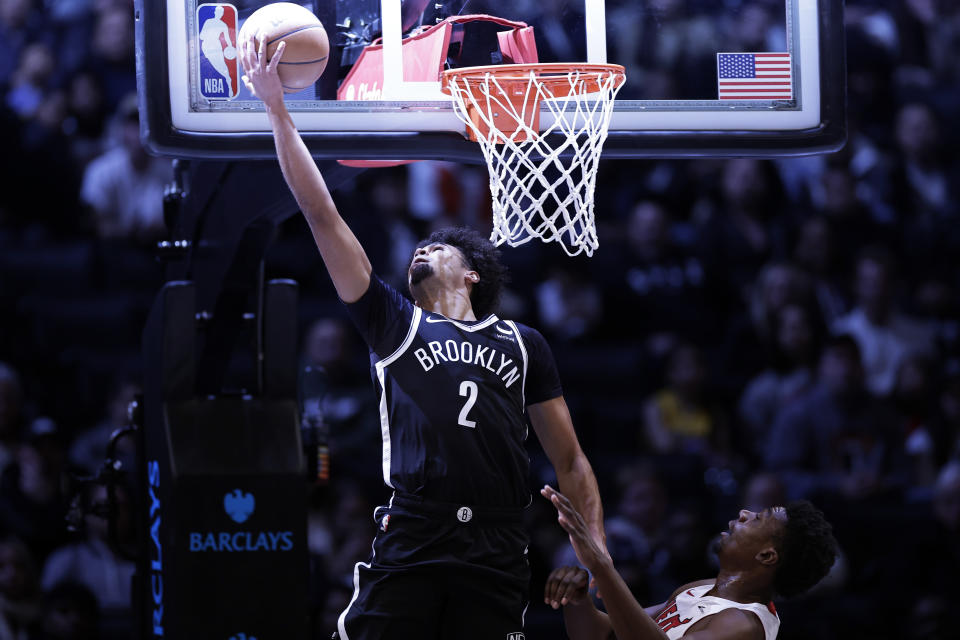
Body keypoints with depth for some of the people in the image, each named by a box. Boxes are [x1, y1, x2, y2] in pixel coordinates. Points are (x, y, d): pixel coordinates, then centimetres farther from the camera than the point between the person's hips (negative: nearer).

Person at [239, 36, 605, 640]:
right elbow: (323, 215, 14)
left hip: (497, 557, 1)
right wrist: (277, 109, 11)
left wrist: (597, 554, 7)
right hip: (409, 546, -1)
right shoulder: (396, 322, 18)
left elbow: (570, 461, 20)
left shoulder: (523, 344, 20)